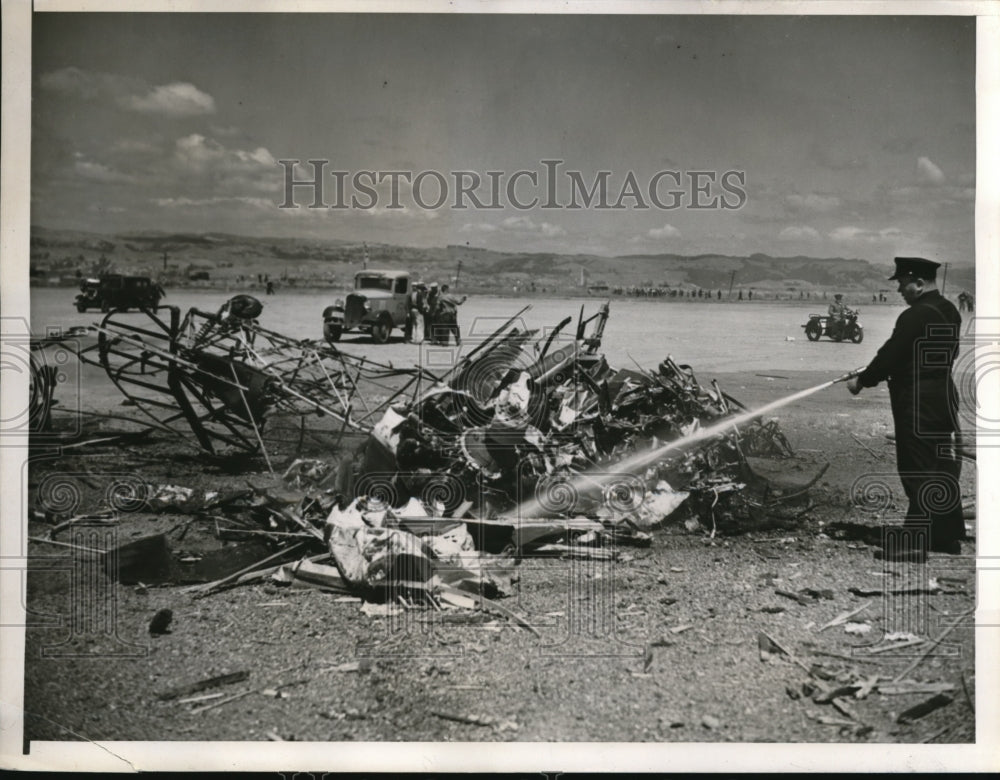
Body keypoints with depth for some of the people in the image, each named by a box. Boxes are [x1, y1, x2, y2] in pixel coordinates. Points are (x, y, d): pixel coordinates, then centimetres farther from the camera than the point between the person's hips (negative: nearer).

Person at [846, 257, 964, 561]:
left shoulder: (915, 316, -19)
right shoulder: (950, 313, 10)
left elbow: (890, 355, -18)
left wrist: (862, 380, -4)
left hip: (916, 402, -9)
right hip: (944, 396, 9)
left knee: (918, 471, -5)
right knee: (943, 468, 14)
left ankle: (913, 542, -1)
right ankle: (948, 535, 22)